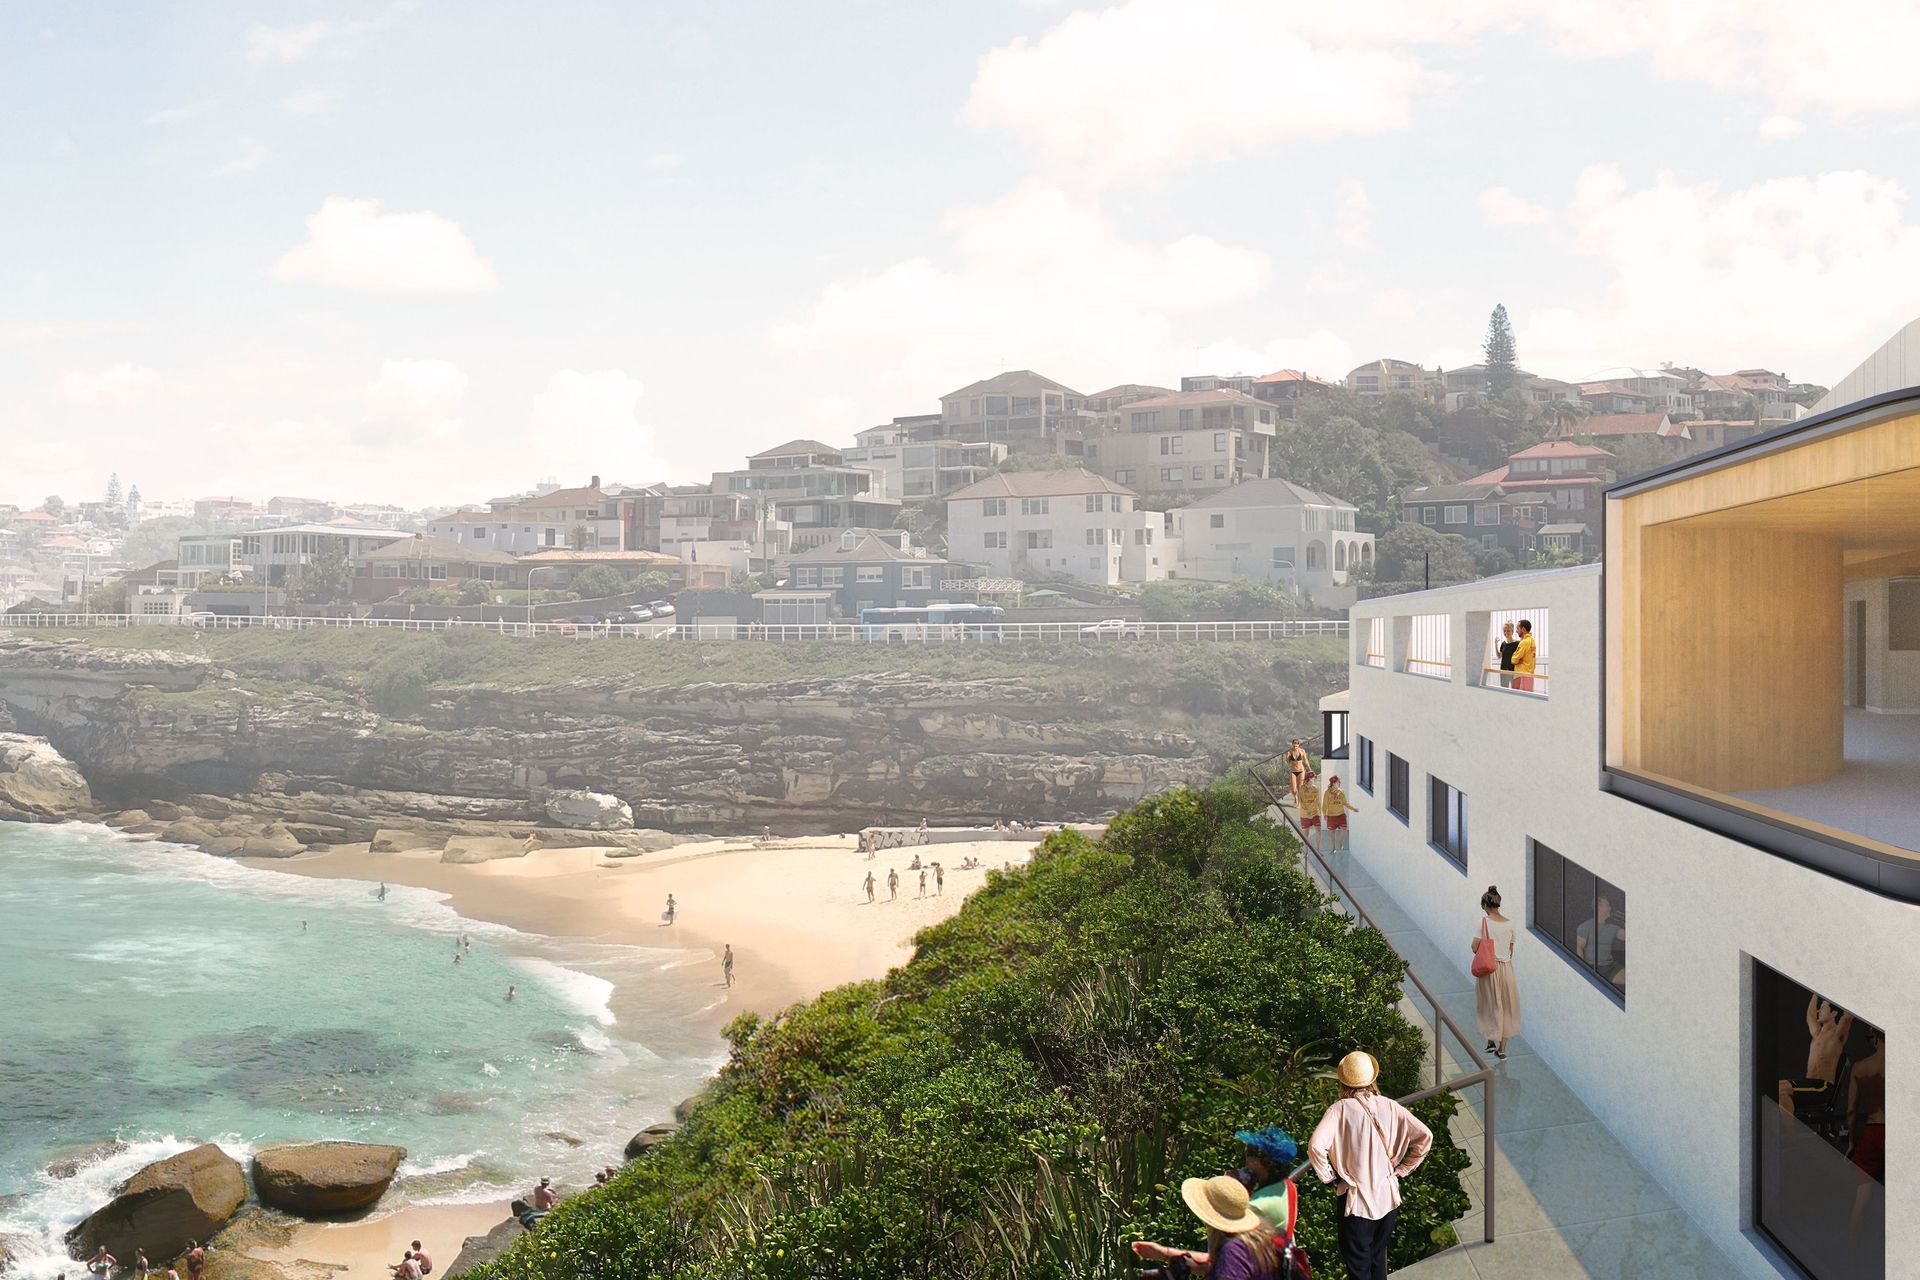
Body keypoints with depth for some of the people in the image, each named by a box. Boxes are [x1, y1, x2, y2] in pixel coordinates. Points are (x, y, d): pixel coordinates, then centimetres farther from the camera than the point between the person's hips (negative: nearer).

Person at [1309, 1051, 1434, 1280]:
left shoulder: (1340, 1109, -14)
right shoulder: (1389, 1106, -3)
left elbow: (1316, 1145, -27)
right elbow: (1425, 1137, -3)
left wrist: (1328, 1175, -10)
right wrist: (1400, 1170, 5)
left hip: (1356, 1200, -4)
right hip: (1388, 1198, 4)